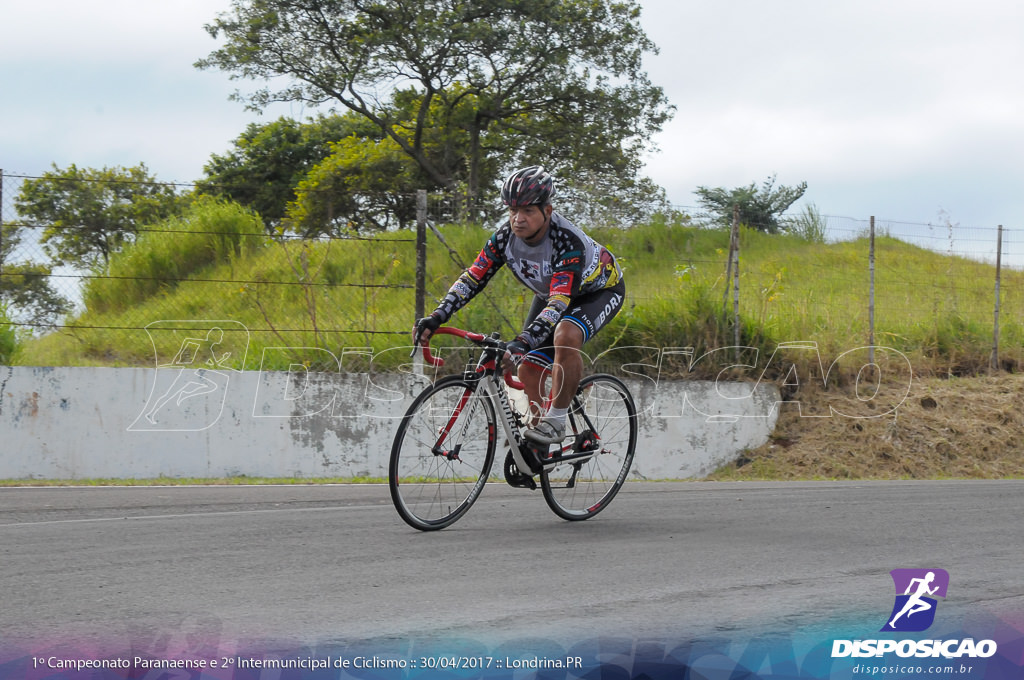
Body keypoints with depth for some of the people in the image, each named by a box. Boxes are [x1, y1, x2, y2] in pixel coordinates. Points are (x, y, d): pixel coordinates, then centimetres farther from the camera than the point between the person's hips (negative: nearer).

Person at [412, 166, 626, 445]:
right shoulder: (505, 237, -22)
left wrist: (521, 344, -58)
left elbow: (559, 303, -47)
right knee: (528, 368, -5)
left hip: (599, 289, -6)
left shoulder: (568, 241, -39)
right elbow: (472, 277, -19)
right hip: (549, 293, 6)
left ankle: (556, 421, -22)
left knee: (566, 335, -36)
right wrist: (436, 318, -33)